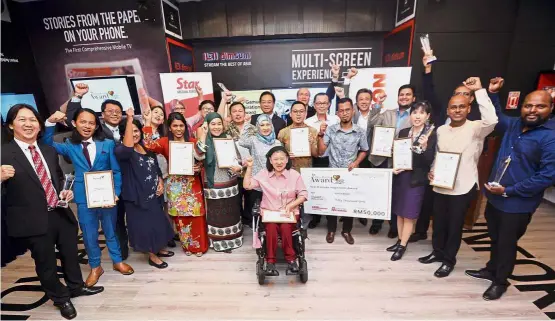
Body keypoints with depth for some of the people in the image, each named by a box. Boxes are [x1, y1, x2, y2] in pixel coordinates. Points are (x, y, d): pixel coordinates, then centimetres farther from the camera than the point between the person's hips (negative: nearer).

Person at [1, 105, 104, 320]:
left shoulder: (49, 151, 8)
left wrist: (65, 191, 2)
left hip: (61, 213, 5)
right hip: (33, 220, -5)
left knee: (70, 253, 22)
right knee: (46, 263, 15)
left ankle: (76, 287, 46)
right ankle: (61, 299, 38)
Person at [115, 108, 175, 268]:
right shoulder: (121, 150, -14)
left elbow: (156, 167, 12)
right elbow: (128, 147, -40)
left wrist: (160, 182, -3)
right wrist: (129, 119, -40)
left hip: (153, 192, 7)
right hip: (137, 195, -6)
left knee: (157, 221, 19)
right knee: (144, 224, 5)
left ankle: (159, 249, 40)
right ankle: (152, 256, 25)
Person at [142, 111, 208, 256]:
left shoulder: (193, 141, 1)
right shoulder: (164, 142, 0)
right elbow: (149, 145, -19)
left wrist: (199, 168, -12)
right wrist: (148, 123, -19)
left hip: (192, 184, 0)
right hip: (175, 185, 0)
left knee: (197, 216, 3)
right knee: (180, 217, 10)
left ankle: (200, 245, 23)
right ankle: (187, 245, 29)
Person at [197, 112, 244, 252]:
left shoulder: (228, 139, 1)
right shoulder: (205, 141, -3)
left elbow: (238, 159, 4)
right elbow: (199, 155, -23)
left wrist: (238, 167, -17)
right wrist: (203, 134, -21)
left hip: (229, 185, 2)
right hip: (212, 186, -2)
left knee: (231, 213, 16)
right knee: (216, 214, 10)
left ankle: (231, 241, 36)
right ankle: (219, 242, 29)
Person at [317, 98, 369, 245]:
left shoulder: (360, 132, -4)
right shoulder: (330, 129, -7)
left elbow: (364, 151, 9)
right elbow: (321, 151, -10)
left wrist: (356, 162, -8)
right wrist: (321, 134, -22)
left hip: (351, 173, 1)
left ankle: (346, 230, 31)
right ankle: (331, 229, 28)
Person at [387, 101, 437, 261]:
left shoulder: (431, 135, -8)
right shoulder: (403, 132, 4)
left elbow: (429, 161, -13)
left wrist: (425, 147, -30)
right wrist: (393, 167, -8)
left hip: (416, 180, -4)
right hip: (400, 177, 5)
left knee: (409, 214, 6)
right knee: (399, 212, 14)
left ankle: (402, 246, 19)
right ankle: (400, 241, 31)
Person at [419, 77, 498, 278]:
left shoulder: (475, 128, -9)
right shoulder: (441, 130, 6)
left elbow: (491, 120, -32)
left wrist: (479, 90, -27)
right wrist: (431, 171, -2)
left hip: (463, 188, -4)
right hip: (440, 186, 5)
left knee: (454, 225, 9)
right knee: (439, 222, 17)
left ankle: (449, 260, 28)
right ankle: (438, 252, 37)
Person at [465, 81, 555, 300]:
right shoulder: (514, 125, 3)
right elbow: (496, 118, 26)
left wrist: (508, 191, -21)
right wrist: (493, 94, 15)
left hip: (517, 204, -6)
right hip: (494, 196, 6)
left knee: (506, 243, 11)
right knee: (495, 238, 22)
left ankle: (500, 281, 31)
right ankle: (491, 270, 42)